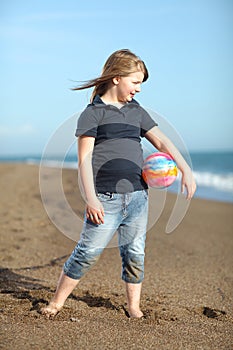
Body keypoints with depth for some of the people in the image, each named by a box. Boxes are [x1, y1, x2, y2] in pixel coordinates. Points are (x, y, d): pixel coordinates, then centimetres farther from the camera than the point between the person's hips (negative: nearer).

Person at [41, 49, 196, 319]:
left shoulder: (136, 111, 16)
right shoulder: (93, 113, -2)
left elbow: (161, 141, 15)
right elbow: (84, 158, -8)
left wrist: (186, 170, 4)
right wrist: (90, 198, -17)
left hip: (137, 196, 6)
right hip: (106, 199, -5)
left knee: (134, 253, 9)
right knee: (88, 252, -7)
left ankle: (134, 306, 23)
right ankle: (57, 302, 8)